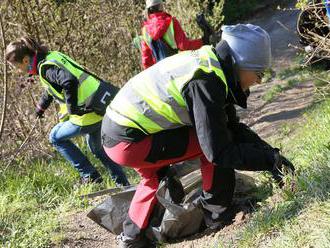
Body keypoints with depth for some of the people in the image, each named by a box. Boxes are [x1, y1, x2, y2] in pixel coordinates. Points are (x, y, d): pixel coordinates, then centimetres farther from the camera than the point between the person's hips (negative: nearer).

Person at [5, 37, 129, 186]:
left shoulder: (45, 67, -18)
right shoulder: (51, 56, 12)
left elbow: (70, 82, -35)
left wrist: (72, 109, -23)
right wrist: (41, 106, 41)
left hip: (89, 113, -9)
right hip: (102, 107, 9)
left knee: (56, 137, 11)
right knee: (97, 149, 27)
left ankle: (89, 175, 11)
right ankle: (123, 184, 31)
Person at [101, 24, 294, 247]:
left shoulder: (211, 65, 6)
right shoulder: (205, 82, -23)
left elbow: (234, 128, 13)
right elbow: (218, 151, -24)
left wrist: (270, 152, 5)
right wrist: (269, 160, -15)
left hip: (114, 131, 10)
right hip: (128, 142, -10)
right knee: (215, 139, -8)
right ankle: (217, 215, 6)